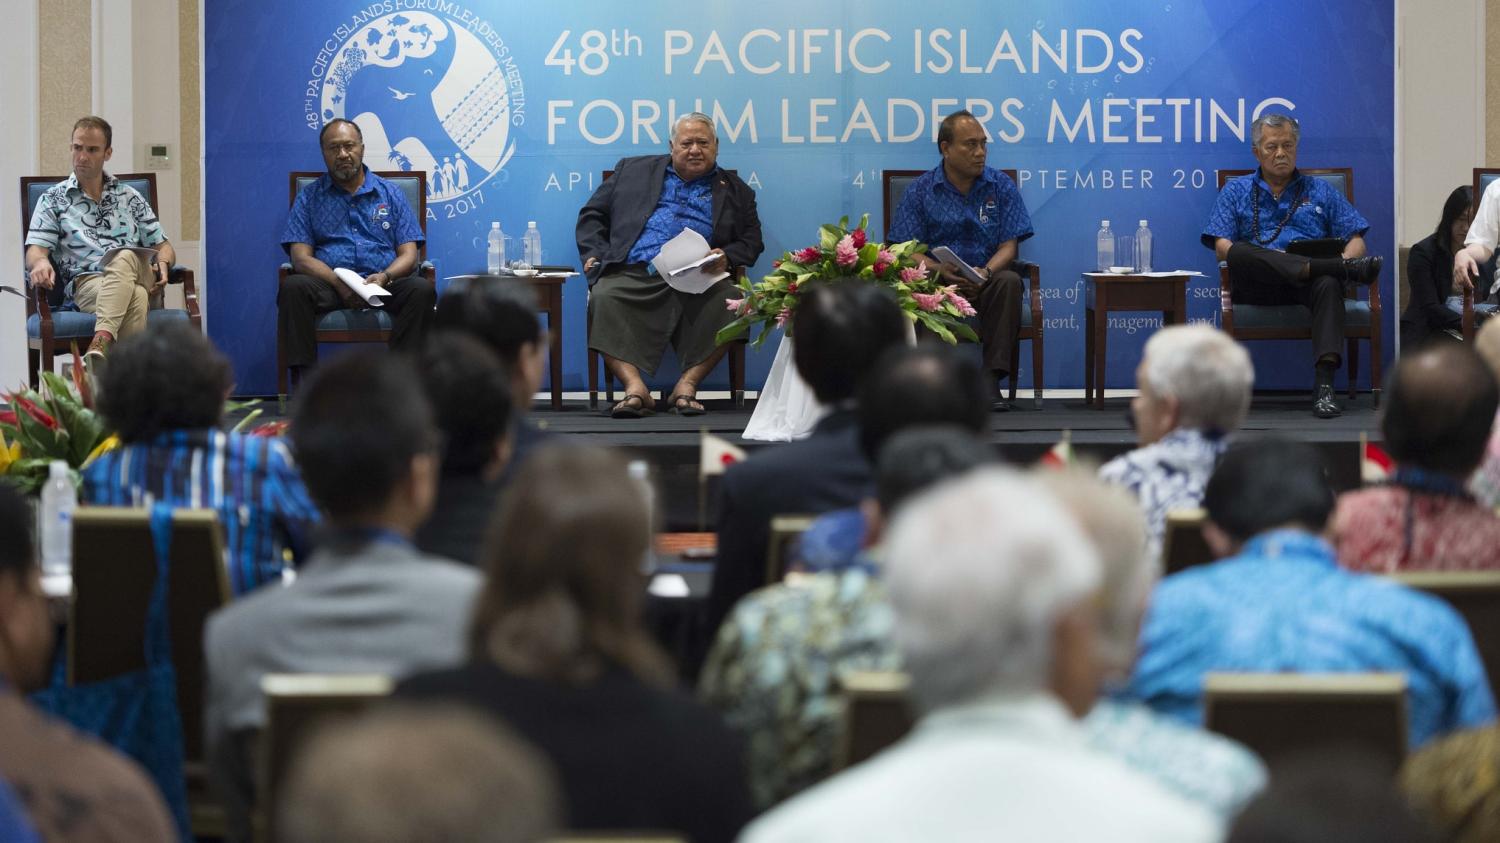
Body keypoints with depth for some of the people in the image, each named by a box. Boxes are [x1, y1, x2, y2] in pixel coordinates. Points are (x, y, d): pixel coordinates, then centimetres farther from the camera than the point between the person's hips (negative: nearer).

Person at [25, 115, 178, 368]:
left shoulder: (129, 197, 26)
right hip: (86, 282, -2)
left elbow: (163, 246, 24)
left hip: (138, 277, 2)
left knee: (124, 258, -39)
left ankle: (100, 344, -58)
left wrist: (163, 264, -2)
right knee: (135, 297, -38)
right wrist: (40, 262, -20)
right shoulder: (53, 199, 18)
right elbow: (35, 250, 6)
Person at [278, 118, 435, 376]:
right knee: (293, 288, -32)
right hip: (329, 284, -1)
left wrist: (384, 277, -14)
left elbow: (408, 255, 9)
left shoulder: (390, 194, 17)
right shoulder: (309, 198, 14)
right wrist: (339, 284, -16)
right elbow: (302, 258, 3)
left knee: (421, 289, -31)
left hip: (384, 285, 1)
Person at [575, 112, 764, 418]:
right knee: (604, 298, -32)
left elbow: (751, 242, 17)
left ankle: (687, 385, -27)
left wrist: (726, 257, -5)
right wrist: (594, 254, 3)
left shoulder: (735, 191, 23)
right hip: (634, 274, 0)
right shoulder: (633, 170, 24)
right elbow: (592, 214, 22)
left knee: (727, 301, -32)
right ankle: (634, 387, -38)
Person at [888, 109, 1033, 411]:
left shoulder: (1001, 186, 7)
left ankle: (992, 379, -32)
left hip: (986, 281, 1)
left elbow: (1008, 246, 1)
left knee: (1009, 281, -34)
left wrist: (985, 272, -21)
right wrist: (939, 270, -23)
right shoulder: (920, 190, 5)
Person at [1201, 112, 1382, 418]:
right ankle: (1344, 270, -42)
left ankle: (1324, 384, -49)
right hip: (1258, 287, 0)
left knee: (1328, 283, -37)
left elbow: (1356, 241, 15)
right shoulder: (1236, 192, 22)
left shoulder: (1321, 192, 24)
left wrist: (1346, 259, -10)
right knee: (1241, 253, -35)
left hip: (1307, 284, 0)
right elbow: (1222, 246, 7)